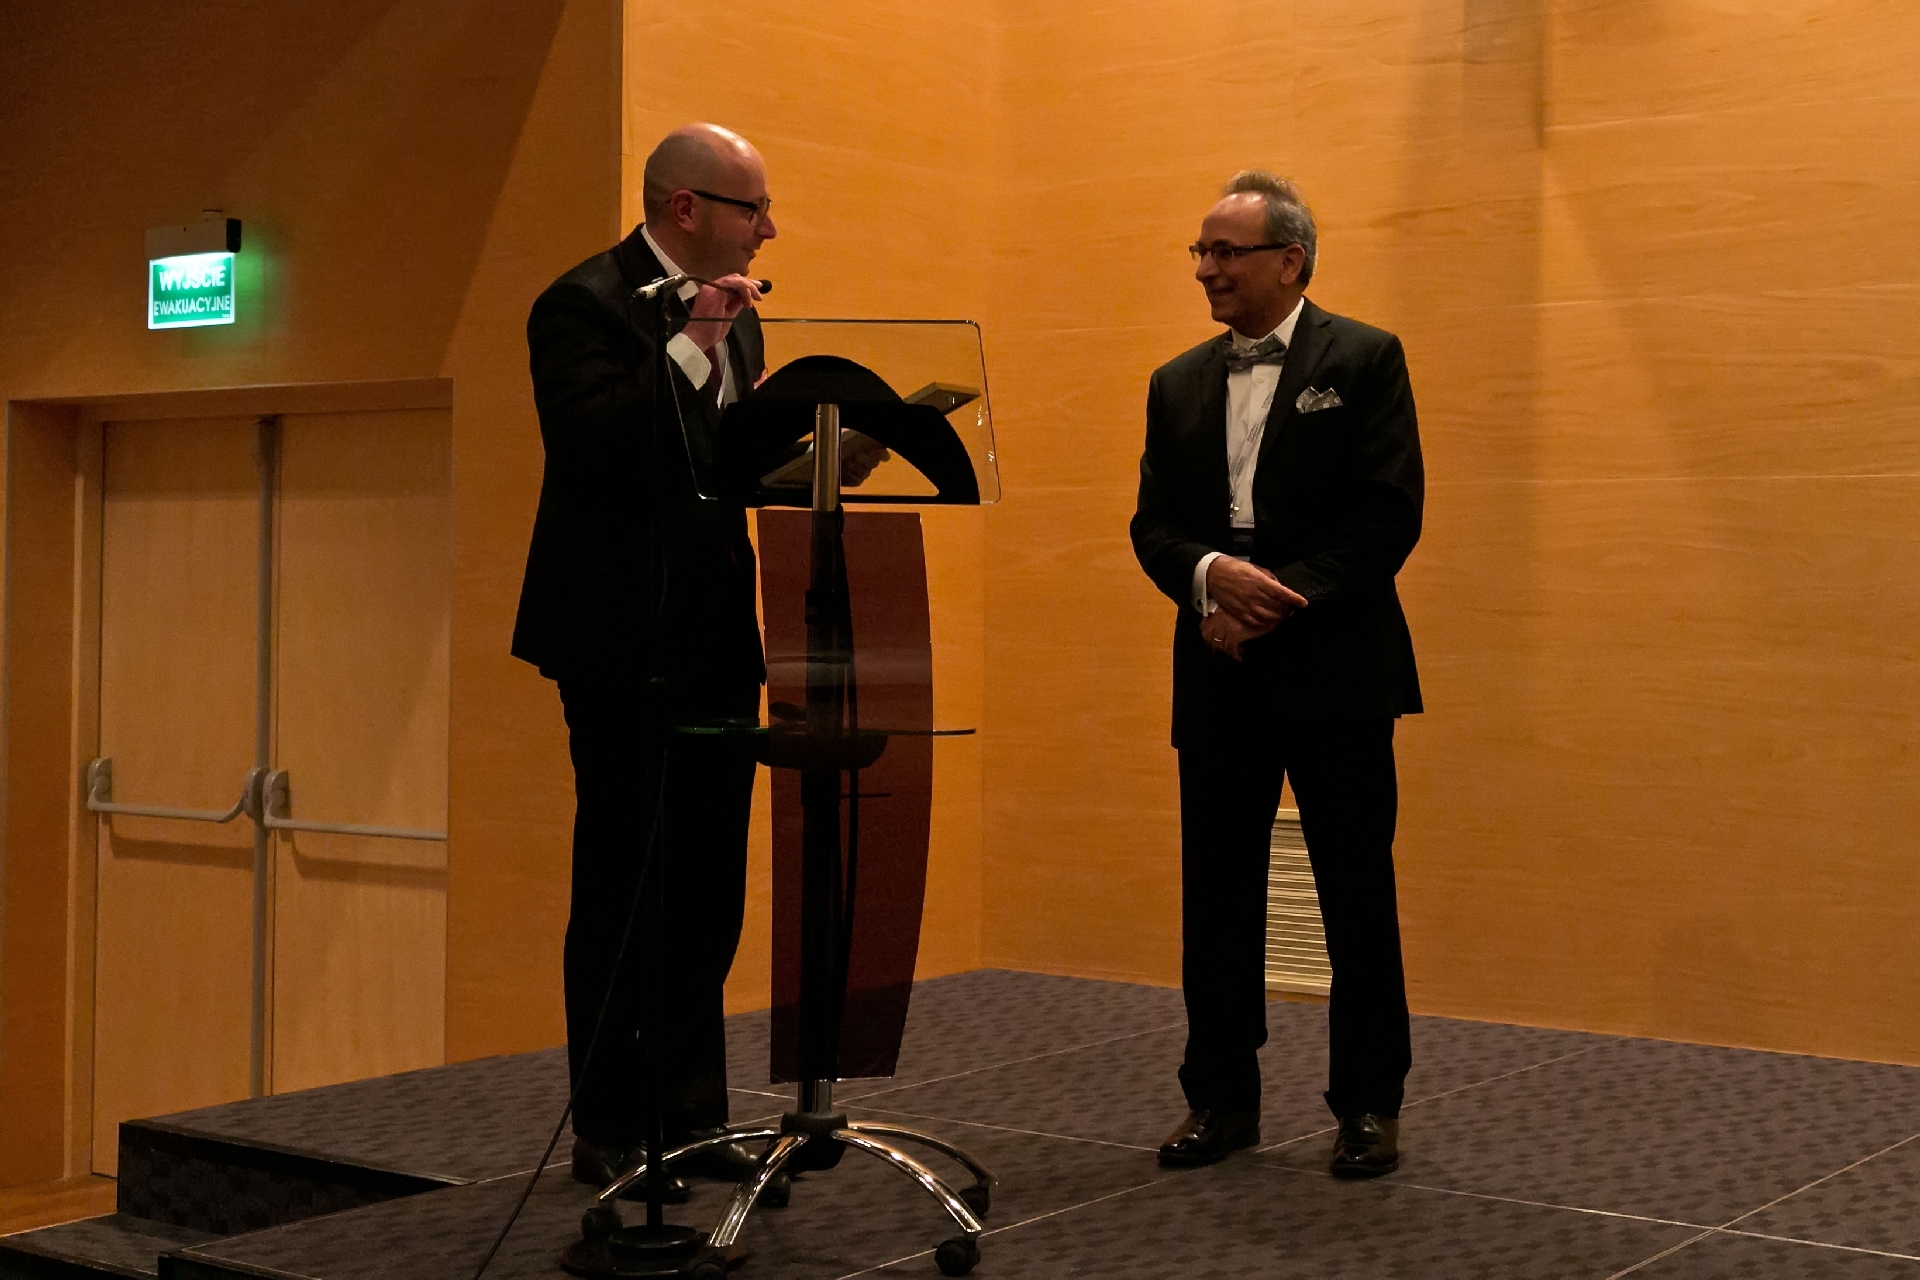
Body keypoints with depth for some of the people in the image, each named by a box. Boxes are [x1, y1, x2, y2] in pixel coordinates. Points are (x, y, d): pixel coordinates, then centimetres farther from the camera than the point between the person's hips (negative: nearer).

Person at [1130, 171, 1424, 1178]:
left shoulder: (1365, 360, -1)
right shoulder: (1177, 384, 13)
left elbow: (1390, 515, -9)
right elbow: (1153, 526, 8)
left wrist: (1281, 603, -15)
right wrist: (1211, 575, -14)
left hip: (1335, 670, -4)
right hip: (1218, 676, 4)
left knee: (1357, 896, 3)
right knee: (1216, 896, 7)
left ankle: (1369, 1104, 15)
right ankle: (1221, 1097, 19)